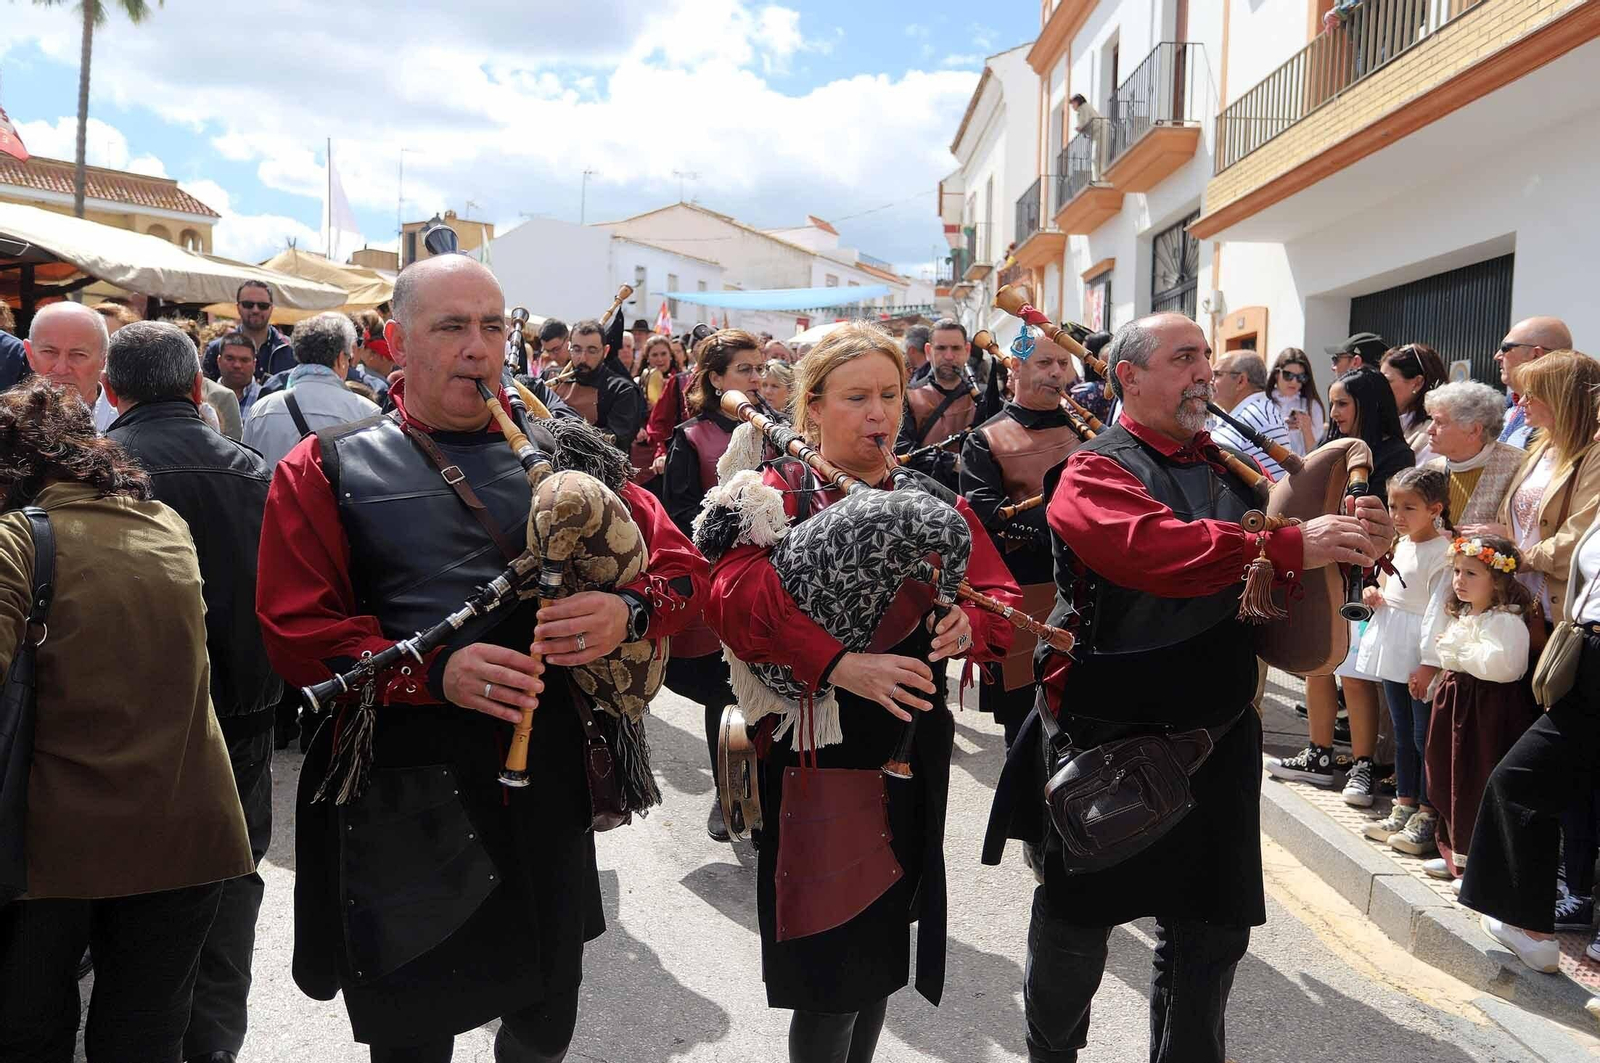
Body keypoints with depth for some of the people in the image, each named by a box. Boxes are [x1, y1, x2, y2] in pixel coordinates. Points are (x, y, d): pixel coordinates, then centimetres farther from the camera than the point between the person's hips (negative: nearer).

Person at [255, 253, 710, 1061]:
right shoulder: (327, 472, 0)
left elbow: (682, 567, 3)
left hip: (546, 785, 3)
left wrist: (630, 611, -20)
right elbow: (296, 631, -8)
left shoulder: (563, 458, 5)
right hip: (401, 803, -2)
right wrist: (436, 673, -23)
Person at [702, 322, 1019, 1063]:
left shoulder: (934, 501, 8)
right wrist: (837, 663, -35)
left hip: (913, 758, 5)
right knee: (831, 977, 3)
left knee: (883, 953, 19)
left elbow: (1001, 599, 3)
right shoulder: (780, 493, -7)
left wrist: (967, 625, -20)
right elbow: (734, 596, -24)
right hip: (815, 756, -5)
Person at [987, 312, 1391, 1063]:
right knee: (1078, 922, 12)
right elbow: (1157, 549, -31)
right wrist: (1289, 548, -37)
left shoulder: (1230, 468, 10)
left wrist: (1353, 541, -11)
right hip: (1108, 740, -5)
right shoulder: (1095, 474, -11)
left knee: (1214, 928, 14)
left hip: (1216, 737, 6)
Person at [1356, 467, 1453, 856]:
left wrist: (1428, 665, -21)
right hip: (1395, 656, 9)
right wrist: (1375, 595, 4)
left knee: (1425, 737, 0)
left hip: (1422, 660, -9)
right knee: (1403, 734, 17)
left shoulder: (1442, 553, -16)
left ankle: (1427, 817, 11)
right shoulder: (1401, 545, 11)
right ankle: (1404, 807, 27)